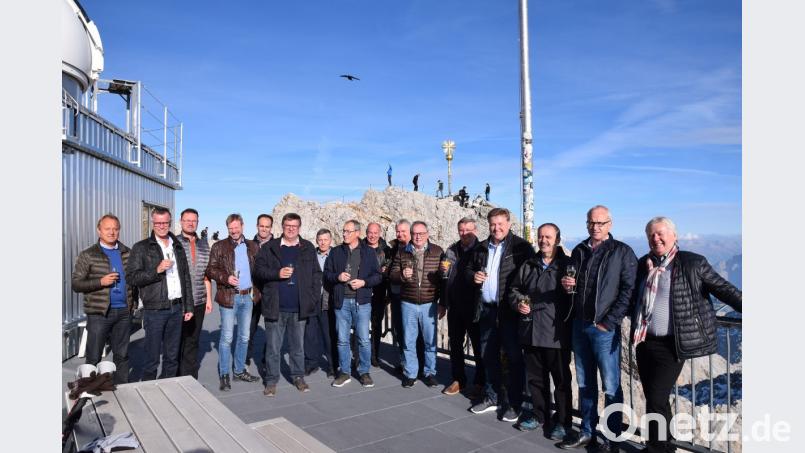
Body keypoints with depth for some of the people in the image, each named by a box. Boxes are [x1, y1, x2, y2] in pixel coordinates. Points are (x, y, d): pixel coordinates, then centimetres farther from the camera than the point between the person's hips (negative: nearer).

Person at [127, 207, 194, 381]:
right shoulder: (141, 248, 0)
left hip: (176, 308, 4)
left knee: (172, 357, 12)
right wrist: (157, 270, -20)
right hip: (155, 309, -4)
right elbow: (132, 276, -8)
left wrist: (188, 306, 11)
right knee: (152, 358, 2)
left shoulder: (178, 247, 13)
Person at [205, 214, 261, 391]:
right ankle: (224, 375, 12)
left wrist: (257, 291, 2)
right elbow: (211, 269, -5)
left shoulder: (253, 246, 9)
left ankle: (239, 370, 26)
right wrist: (226, 278, -20)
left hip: (248, 296, 4)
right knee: (227, 337, 0)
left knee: (244, 337, 12)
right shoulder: (219, 247, -1)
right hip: (229, 297, -4)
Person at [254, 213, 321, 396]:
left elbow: (316, 274, 6)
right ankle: (271, 380, 19)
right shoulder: (269, 247, 3)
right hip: (275, 306, -1)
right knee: (273, 346, 7)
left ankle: (298, 376, 26)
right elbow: (258, 269, 1)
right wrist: (277, 273, -15)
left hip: (299, 307, 1)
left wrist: (314, 297, -2)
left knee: (298, 345, 13)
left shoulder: (308, 248, 6)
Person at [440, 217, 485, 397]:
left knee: (478, 345, 8)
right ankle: (458, 379, 28)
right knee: (455, 344, 14)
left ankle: (480, 382, 21)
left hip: (474, 307, -5)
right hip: (454, 306, 5)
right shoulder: (451, 250, 8)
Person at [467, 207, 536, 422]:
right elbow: (469, 269, 22)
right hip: (486, 309, 6)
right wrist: (473, 275, -1)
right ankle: (492, 398, 29)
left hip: (510, 310, -6)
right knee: (489, 356, 15)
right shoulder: (481, 248, 11)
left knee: (513, 357, 3)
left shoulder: (521, 247, -7)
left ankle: (513, 403, 15)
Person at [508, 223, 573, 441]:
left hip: (556, 334, -5)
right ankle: (540, 415, 32)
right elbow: (514, 289, 20)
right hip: (531, 333, 5)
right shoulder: (528, 266, 13)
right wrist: (517, 303, 2)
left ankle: (563, 422, 20)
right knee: (535, 378, 16)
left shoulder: (567, 265, -2)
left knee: (561, 380, 6)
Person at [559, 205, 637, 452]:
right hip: (579, 325, 5)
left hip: (604, 328, -5)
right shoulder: (578, 251, 13)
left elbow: (628, 291, -10)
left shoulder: (622, 252, -3)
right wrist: (566, 284, 0)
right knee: (585, 383, 14)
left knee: (611, 386, 2)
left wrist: (609, 322, -15)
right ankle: (587, 432, 26)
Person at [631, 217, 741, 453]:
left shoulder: (693, 262, -4)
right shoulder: (643, 263, 10)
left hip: (670, 345, -5)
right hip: (643, 342, 5)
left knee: (656, 400, -8)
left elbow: (722, 287, -2)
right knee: (653, 398, 14)